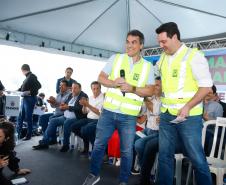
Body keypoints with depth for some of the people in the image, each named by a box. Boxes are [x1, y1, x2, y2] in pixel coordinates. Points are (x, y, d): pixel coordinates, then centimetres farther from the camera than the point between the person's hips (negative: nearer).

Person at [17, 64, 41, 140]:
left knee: (28, 117, -1)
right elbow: (22, 87, 24)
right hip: (25, 99, 9)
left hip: (30, 98, -9)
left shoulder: (32, 77, -11)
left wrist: (30, 92, -25)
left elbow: (39, 86, -22)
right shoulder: (27, 78, 16)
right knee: (20, 117, 13)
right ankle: (18, 133, 24)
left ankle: (29, 135, 10)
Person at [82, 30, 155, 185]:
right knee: (99, 145, 12)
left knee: (127, 151, 8)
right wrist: (113, 83, -16)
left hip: (129, 116, -1)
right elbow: (101, 77, 5)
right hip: (108, 111, 1)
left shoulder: (148, 66, 2)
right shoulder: (116, 58, 4)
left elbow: (150, 91, -1)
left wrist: (132, 88, -18)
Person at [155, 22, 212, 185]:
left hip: (189, 116, -5)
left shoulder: (193, 55, -6)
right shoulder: (163, 58, 12)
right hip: (166, 115, 6)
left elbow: (206, 86, -11)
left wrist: (187, 107, -20)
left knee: (196, 158, 3)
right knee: (165, 155, 11)